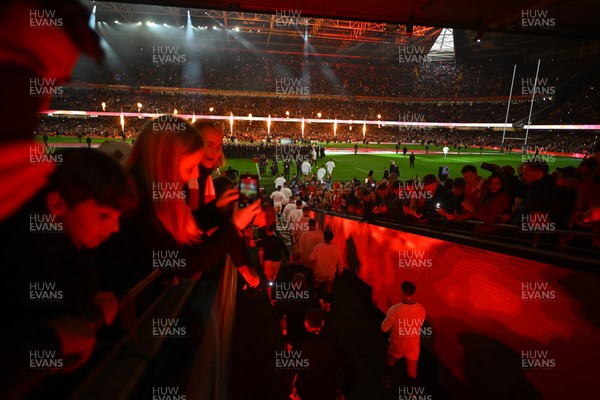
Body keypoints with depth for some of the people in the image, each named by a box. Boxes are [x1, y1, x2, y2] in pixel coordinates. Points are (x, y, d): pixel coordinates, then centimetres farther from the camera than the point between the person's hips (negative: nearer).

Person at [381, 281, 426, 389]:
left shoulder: (395, 310, -30)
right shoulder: (421, 309, -17)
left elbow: (384, 328, -18)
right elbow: (420, 325, 3)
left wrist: (387, 318, 0)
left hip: (397, 345, -1)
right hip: (413, 346, 2)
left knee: (390, 361, 28)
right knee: (412, 371, 19)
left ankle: (388, 381, 49)